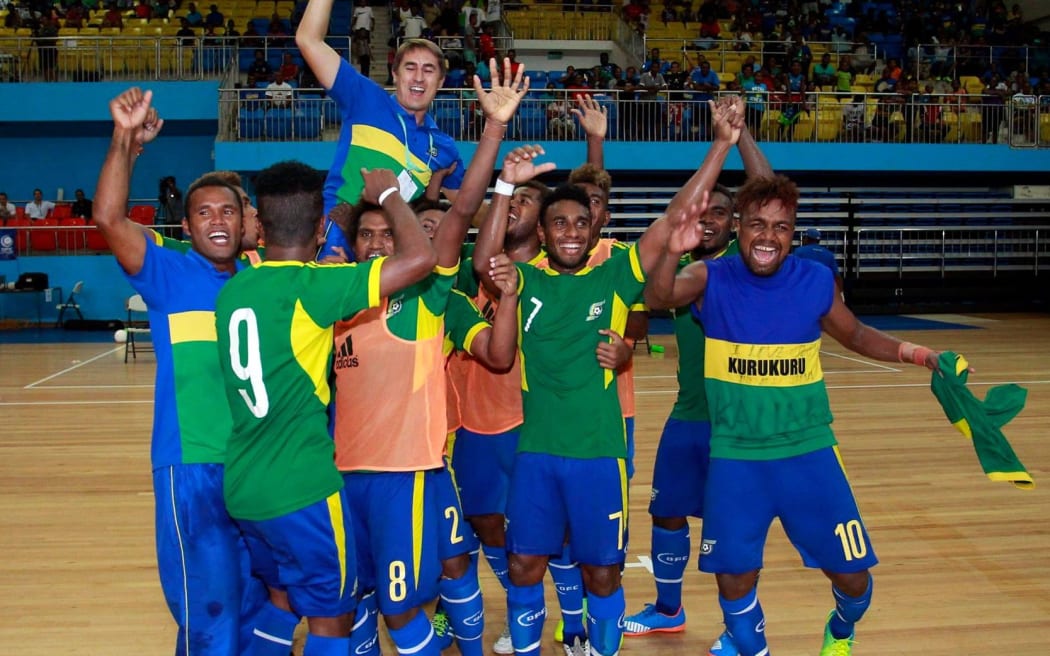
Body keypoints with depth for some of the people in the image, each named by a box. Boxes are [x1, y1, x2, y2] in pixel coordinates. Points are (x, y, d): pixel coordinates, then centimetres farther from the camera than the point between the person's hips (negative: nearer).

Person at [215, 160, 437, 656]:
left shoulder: (234, 289, 4)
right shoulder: (311, 286, -17)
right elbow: (420, 258, -23)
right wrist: (388, 194, -5)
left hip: (242, 488, 7)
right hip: (302, 489, -7)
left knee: (282, 602, 25)